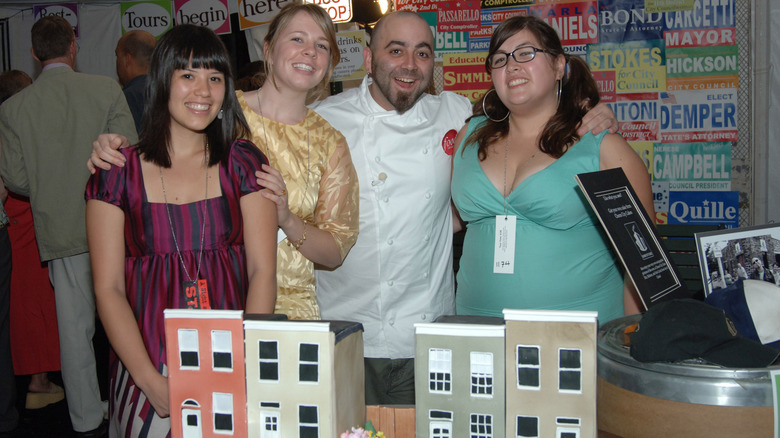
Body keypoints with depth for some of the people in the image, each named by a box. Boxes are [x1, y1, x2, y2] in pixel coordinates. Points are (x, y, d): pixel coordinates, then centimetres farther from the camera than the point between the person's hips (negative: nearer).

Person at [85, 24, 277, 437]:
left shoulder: (244, 163, 1)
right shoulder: (117, 173, -1)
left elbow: (262, 271, -3)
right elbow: (108, 289, -3)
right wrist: (152, 382, -14)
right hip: (147, 369, -1)